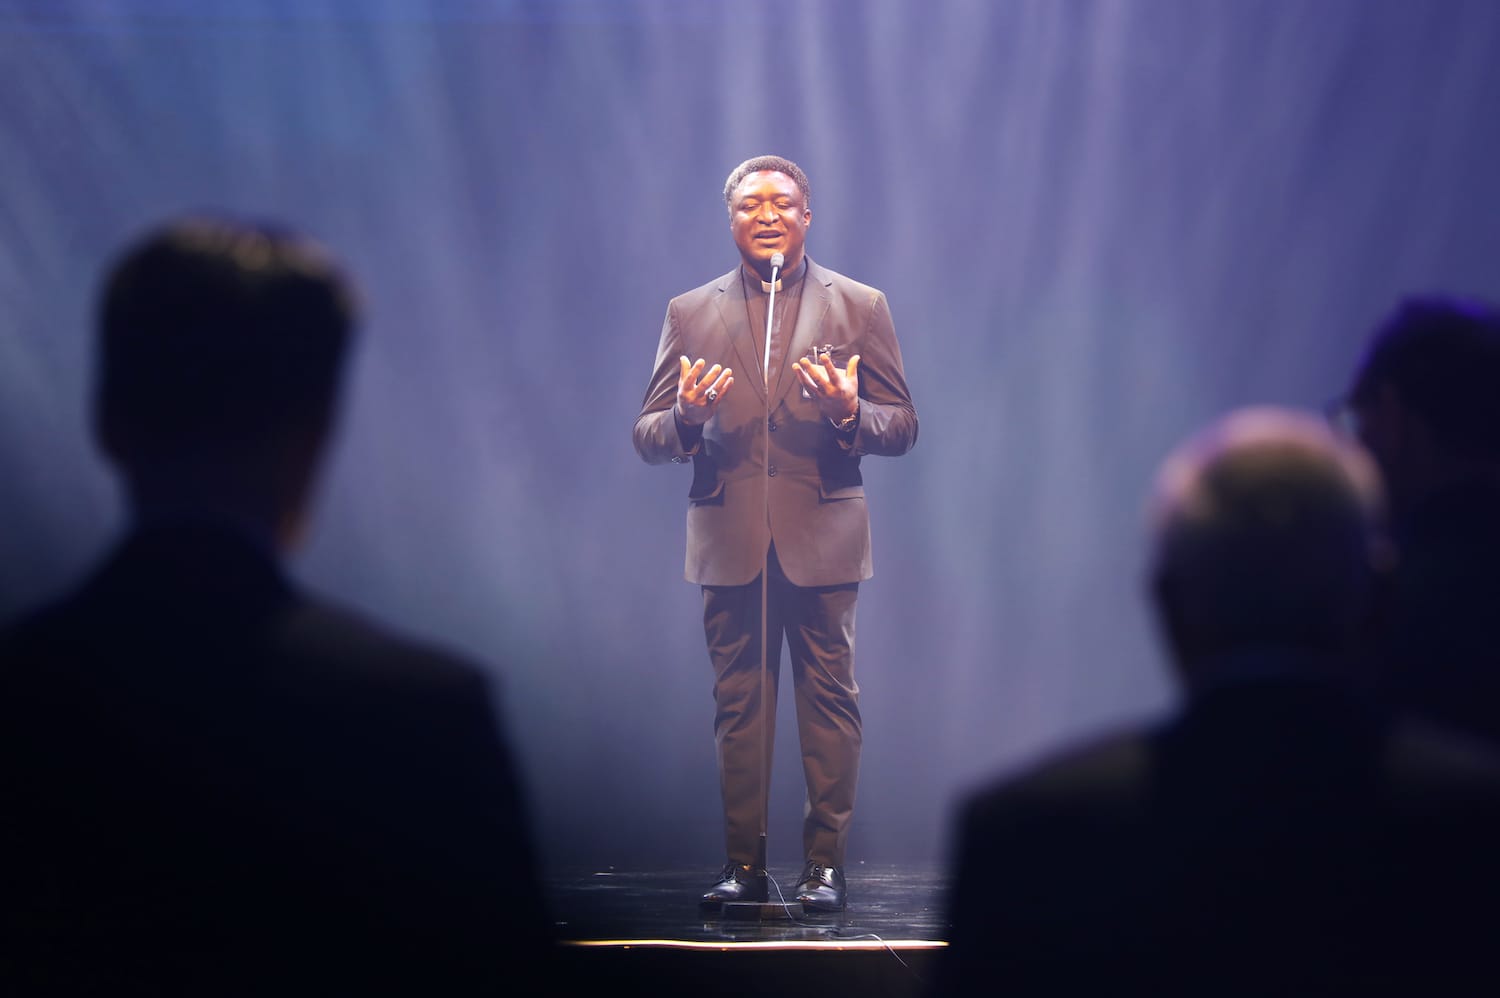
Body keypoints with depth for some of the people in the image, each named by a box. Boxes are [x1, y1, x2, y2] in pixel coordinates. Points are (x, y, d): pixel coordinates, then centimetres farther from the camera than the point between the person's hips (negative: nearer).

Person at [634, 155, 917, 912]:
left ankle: (826, 863, 4)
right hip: (729, 540, 1)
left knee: (828, 701, -2)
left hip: (822, 538, -1)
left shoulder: (859, 307, 8)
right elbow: (647, 437, 8)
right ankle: (743, 863, 8)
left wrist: (849, 413, -16)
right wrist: (686, 419, -15)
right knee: (737, 704, 3)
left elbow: (902, 426, 6)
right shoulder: (690, 314, 11)